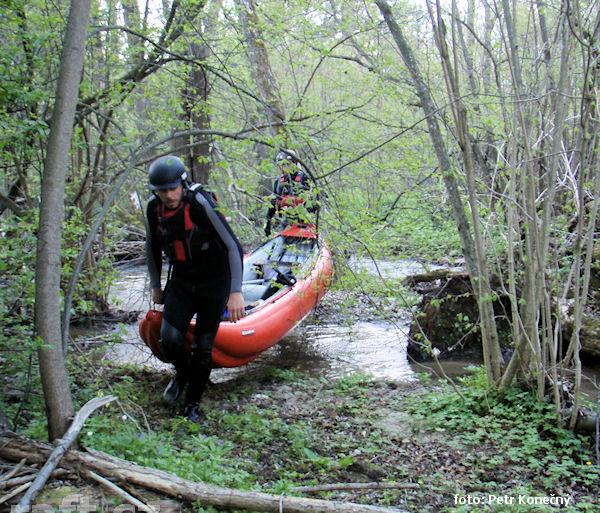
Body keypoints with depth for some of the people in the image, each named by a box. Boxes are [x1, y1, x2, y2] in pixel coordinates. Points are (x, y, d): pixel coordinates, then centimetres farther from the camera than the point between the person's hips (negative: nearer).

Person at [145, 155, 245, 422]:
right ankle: (182, 373, 22)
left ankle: (193, 404, 18)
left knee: (203, 347, -2)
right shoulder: (154, 209, -6)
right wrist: (155, 286, 14)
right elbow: (152, 248, 12)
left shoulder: (201, 205, -25)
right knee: (170, 339, -12)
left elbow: (233, 247, -26)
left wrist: (236, 292, -32)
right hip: (181, 281, 4)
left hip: (214, 283, -4)